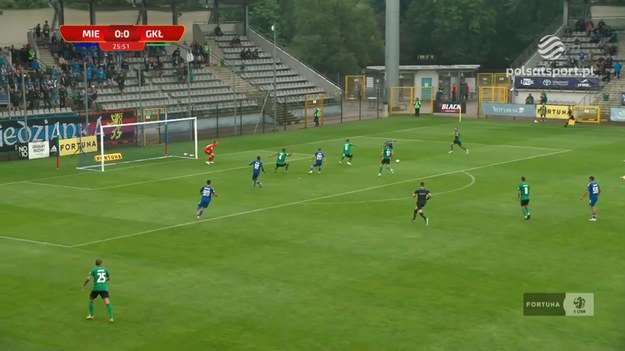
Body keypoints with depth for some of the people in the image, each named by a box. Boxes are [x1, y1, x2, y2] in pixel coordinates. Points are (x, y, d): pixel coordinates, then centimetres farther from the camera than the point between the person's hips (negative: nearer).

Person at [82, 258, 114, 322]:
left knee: (91, 300, 24)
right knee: (107, 302, -8)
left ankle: (91, 315, 29)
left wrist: (84, 285, 7)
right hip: (104, 288, 1)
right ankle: (111, 317, -19)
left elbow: (88, 278, -8)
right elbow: (109, 278, 23)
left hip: (96, 288, -1)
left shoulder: (94, 269, 2)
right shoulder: (105, 269, 11)